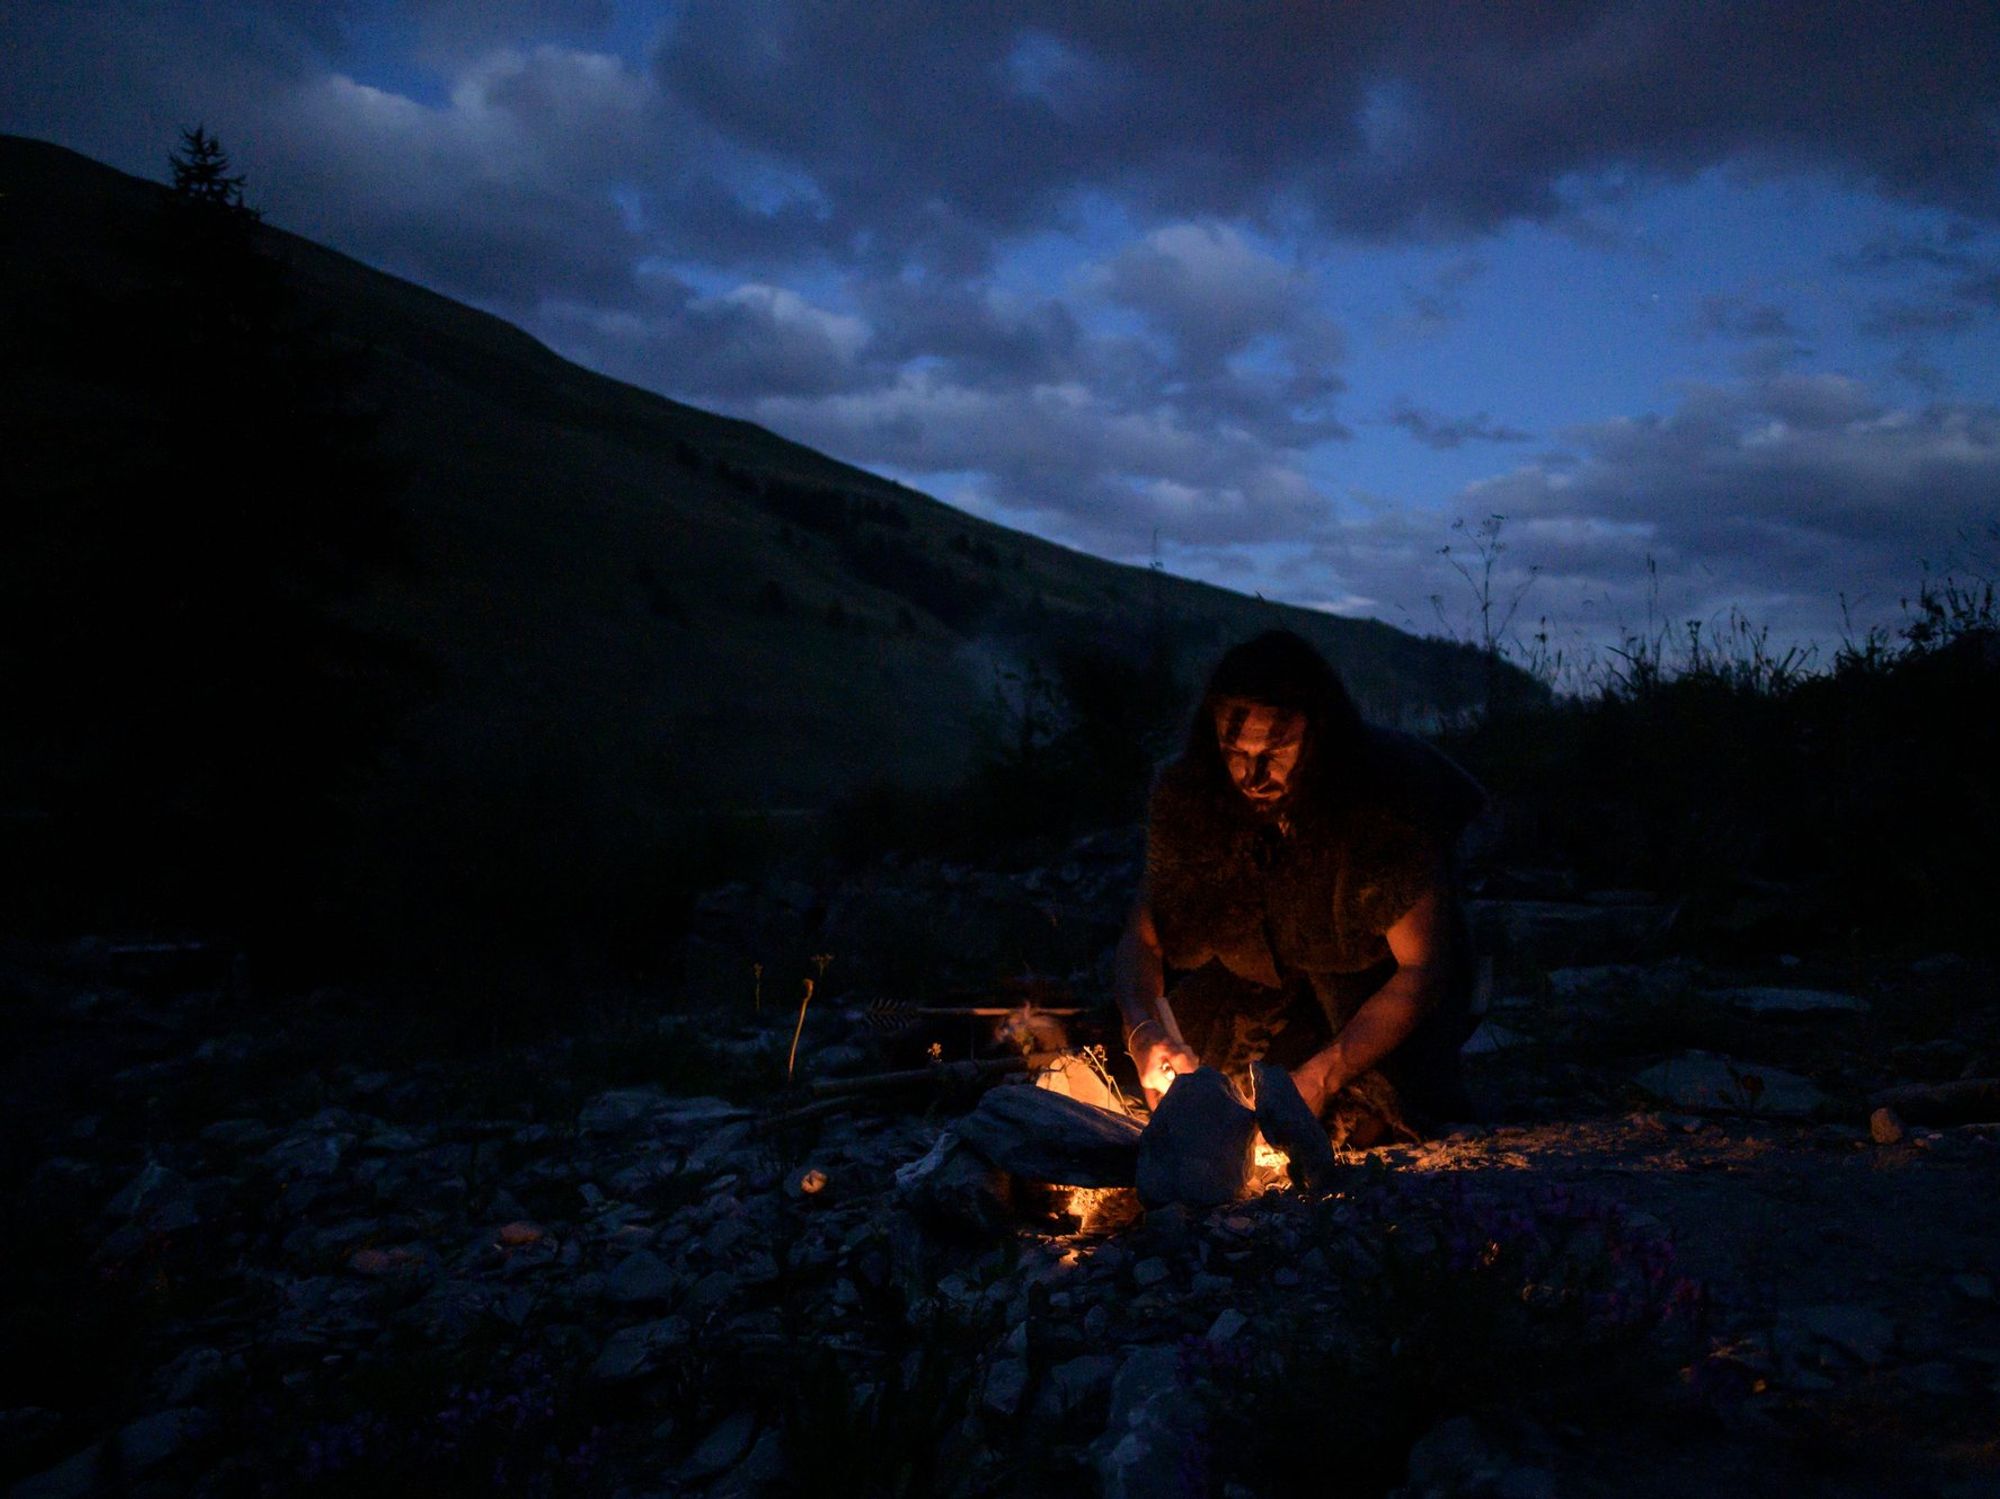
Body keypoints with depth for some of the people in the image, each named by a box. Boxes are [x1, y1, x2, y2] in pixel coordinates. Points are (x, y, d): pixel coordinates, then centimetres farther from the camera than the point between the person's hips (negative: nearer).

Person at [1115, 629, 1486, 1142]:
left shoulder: (1387, 795, -31)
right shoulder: (1187, 796, -21)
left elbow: (1422, 968, -28)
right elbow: (1143, 936, -13)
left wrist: (1319, 1078, -38)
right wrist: (1143, 1029, -34)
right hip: (1262, 980, 4)